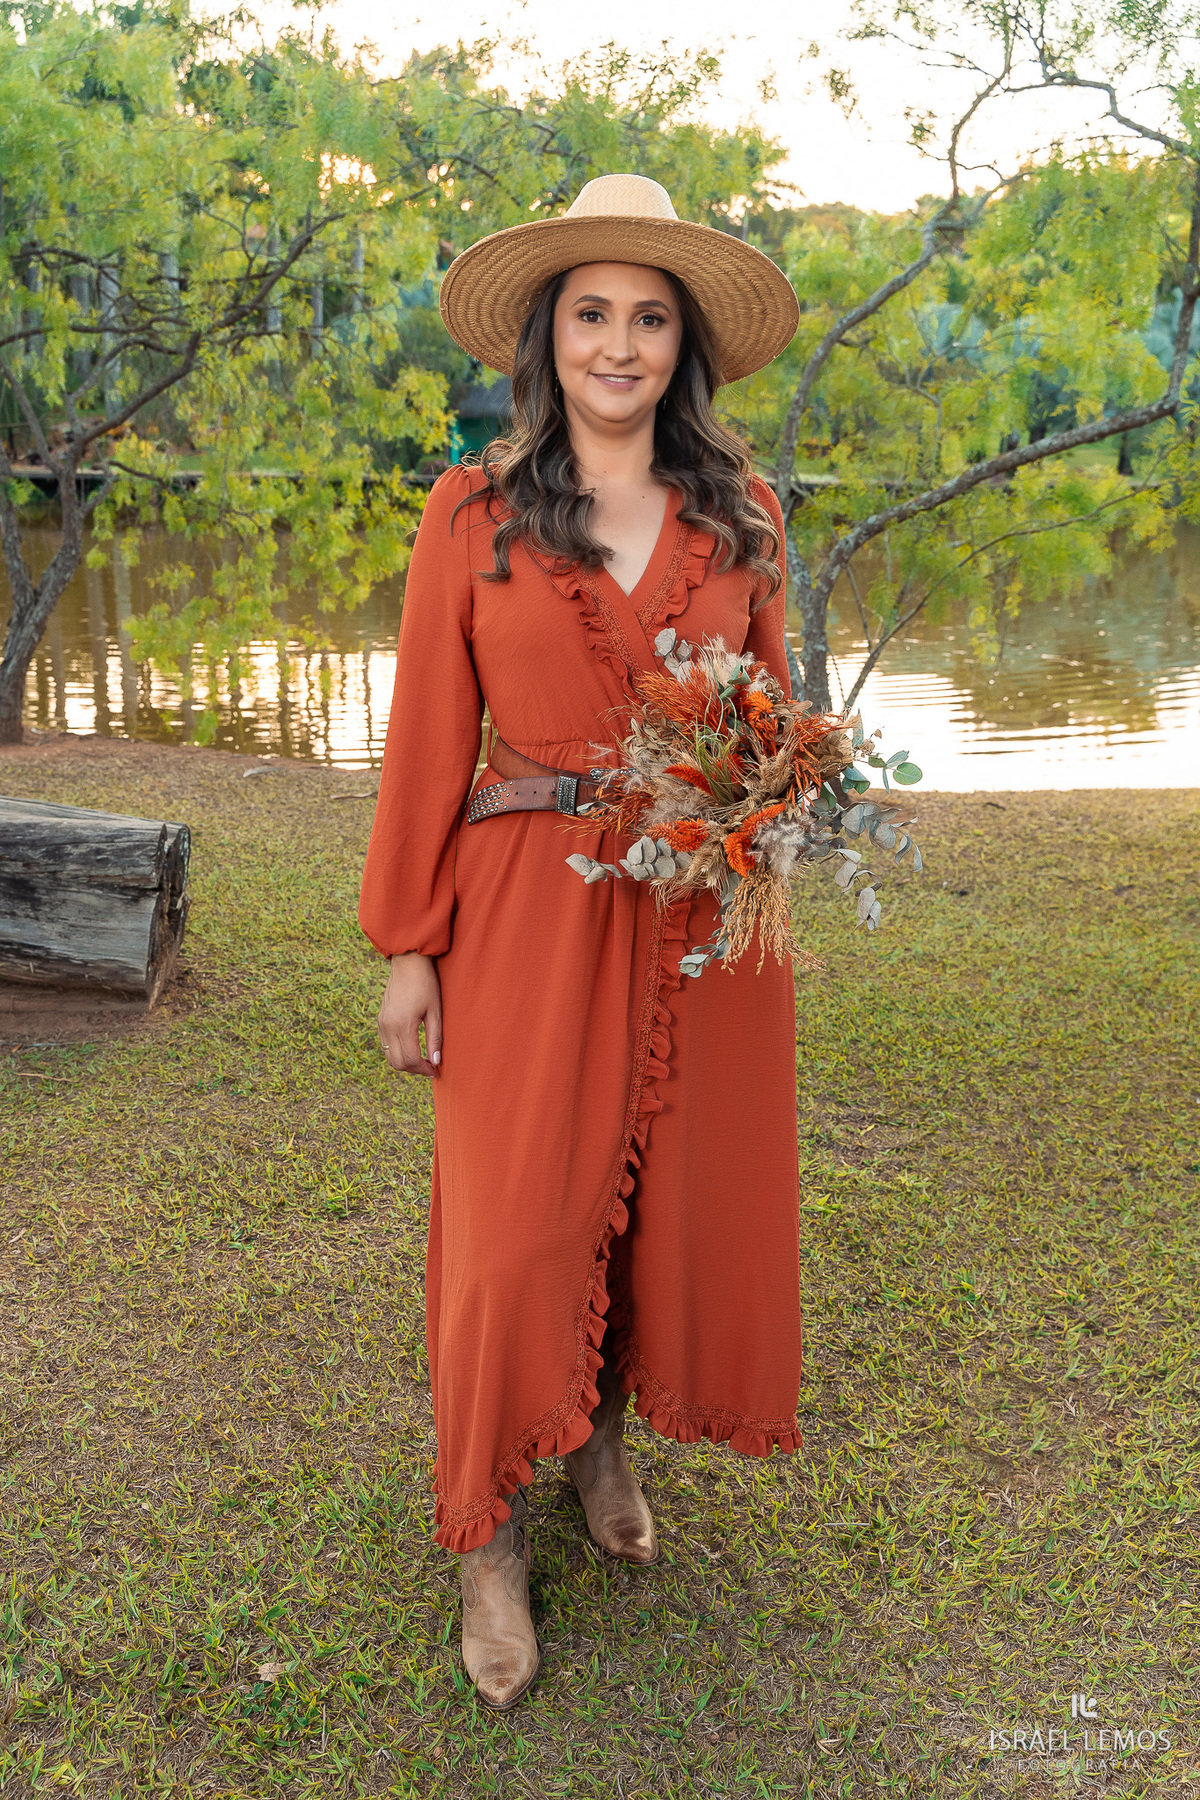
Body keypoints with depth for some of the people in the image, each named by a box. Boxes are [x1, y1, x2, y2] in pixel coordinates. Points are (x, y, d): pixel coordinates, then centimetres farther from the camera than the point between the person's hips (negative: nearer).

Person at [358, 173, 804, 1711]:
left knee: (681, 1193, 12)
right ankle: (489, 1534, 21)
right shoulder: (471, 513, -1)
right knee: (517, 1221, 0)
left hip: (702, 913, 3)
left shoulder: (741, 511, 6)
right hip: (529, 908, -2)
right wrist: (407, 950, -3)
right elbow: (426, 744, -1)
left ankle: (606, 1434, 39)